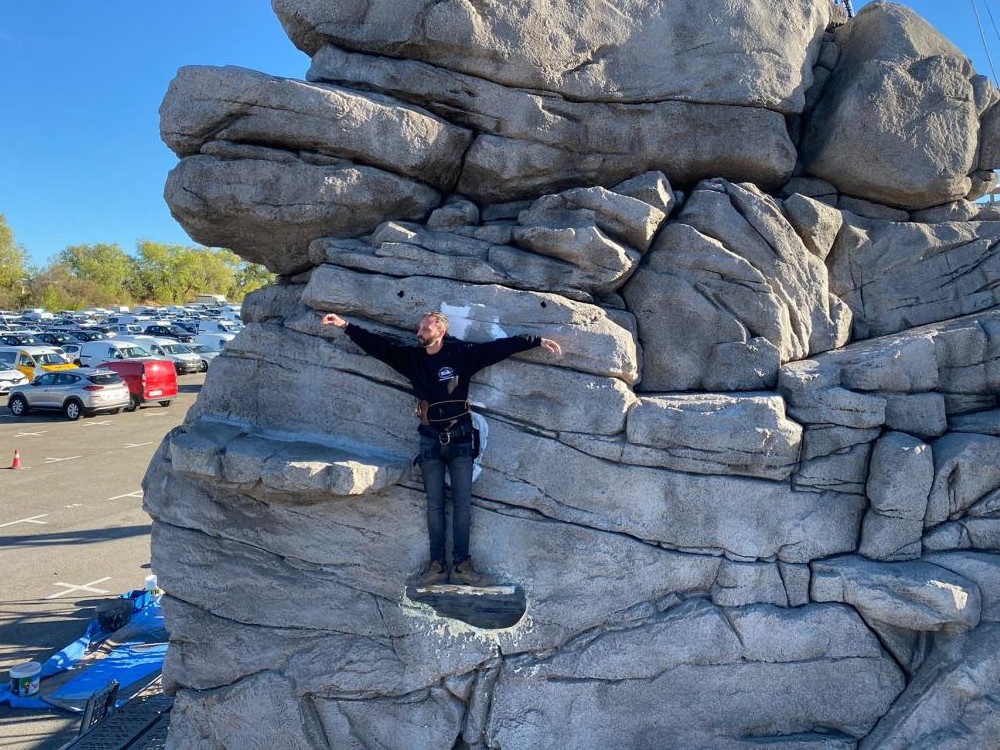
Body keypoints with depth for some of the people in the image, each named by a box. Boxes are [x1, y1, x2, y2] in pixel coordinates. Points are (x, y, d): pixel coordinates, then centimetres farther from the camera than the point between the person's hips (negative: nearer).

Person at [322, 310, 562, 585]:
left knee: (462, 504, 1)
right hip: (430, 441, 2)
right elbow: (377, 345, 4)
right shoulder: (411, 358, 3)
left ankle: (462, 563, 8)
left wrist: (537, 341, -10)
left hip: (460, 439, -2)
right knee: (434, 505, 5)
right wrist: (345, 325, 1)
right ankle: (437, 564, 11)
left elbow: (500, 346, -6)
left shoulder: (462, 354, -5)